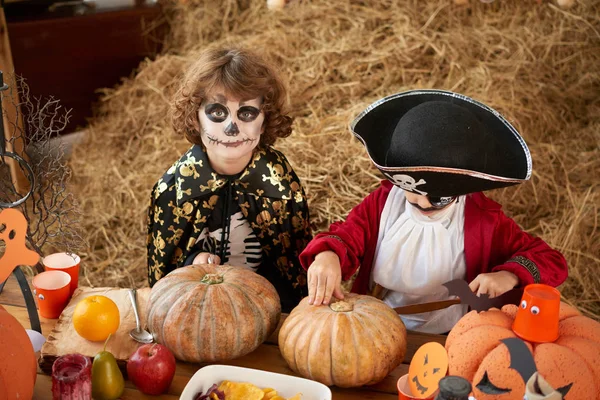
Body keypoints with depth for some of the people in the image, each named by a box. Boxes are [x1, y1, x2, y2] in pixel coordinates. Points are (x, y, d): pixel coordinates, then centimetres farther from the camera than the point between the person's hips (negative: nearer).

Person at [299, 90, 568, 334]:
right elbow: (346, 236, -8)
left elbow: (551, 261, -2)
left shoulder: (485, 220, -7)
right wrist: (327, 256, -33)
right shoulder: (383, 201, -3)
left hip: (445, 344, 0)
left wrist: (509, 276, -23)